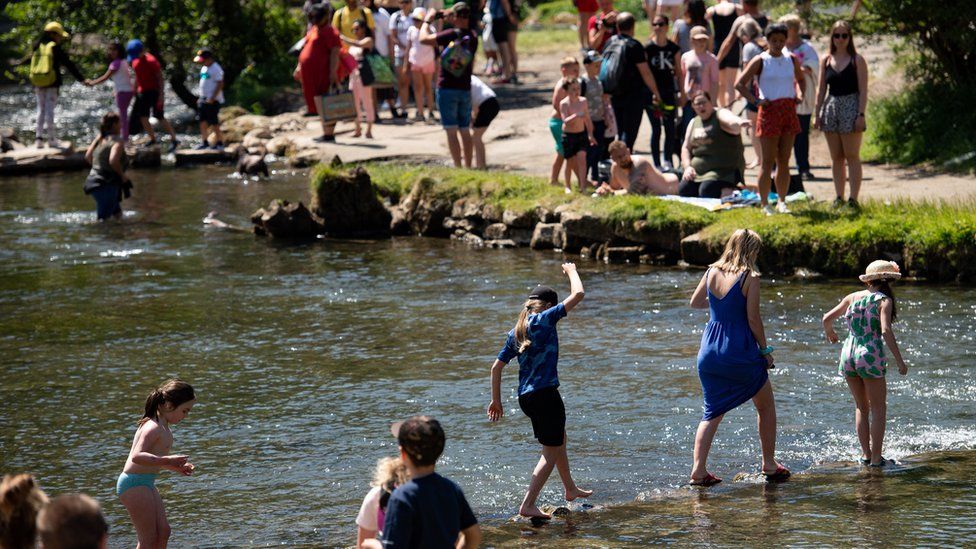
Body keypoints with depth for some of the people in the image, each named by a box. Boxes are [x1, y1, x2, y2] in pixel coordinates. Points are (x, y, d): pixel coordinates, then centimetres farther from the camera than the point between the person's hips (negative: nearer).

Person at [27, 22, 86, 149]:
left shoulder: (37, 47, 6)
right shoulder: (55, 48, -8)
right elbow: (69, 65, -6)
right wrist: (81, 79, -1)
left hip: (38, 84, 4)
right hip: (52, 84, -4)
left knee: (41, 109, 11)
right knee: (50, 109, -1)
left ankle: (38, 138, 6)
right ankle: (52, 139, 2)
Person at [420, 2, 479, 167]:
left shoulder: (452, 34, -14)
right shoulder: (473, 37, 2)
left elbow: (424, 38, -14)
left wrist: (427, 21, 2)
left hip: (447, 88, -5)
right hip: (465, 89, 5)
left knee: (451, 131, -5)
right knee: (465, 131, 12)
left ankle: (458, 167, -10)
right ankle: (468, 167, 14)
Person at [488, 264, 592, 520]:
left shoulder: (516, 332, 11)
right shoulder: (545, 320, -9)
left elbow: (496, 367, 12)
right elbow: (578, 294, -8)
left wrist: (496, 400, 19)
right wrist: (571, 271, 10)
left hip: (525, 397, 8)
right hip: (545, 393, -8)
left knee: (558, 439, 29)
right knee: (551, 453, 0)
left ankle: (570, 488, 45)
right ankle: (528, 505, -8)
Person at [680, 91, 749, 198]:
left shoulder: (720, 115, -8)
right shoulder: (694, 123, 14)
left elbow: (732, 121, -31)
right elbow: (686, 148, 17)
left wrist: (739, 123, -56)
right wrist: (687, 166, -1)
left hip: (724, 169, -7)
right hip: (697, 170, 7)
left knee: (706, 191, -29)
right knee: (684, 190, -12)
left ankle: (730, 190, 1)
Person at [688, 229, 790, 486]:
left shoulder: (711, 272, 4)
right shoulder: (750, 278, -11)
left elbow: (694, 302, 17)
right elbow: (753, 318, -13)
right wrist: (765, 350, -2)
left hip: (710, 349, 5)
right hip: (740, 350, -5)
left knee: (712, 412, 11)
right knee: (766, 406, 16)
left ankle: (699, 469, -4)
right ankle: (770, 465, 20)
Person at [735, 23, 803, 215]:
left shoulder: (791, 60, 10)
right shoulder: (761, 61, -3)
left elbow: (800, 79, 28)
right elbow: (739, 84, -4)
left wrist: (799, 94, 9)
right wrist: (756, 100, -12)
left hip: (789, 111, 5)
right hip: (769, 111, -5)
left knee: (784, 161, 7)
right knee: (768, 161, -4)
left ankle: (782, 201, 14)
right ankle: (765, 204, -1)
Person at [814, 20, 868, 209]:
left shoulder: (857, 60, -3)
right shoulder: (826, 60, 9)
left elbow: (863, 90, -6)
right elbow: (821, 89, 12)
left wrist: (861, 115, -14)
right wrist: (817, 113, 6)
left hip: (851, 108, -5)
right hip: (831, 108, 5)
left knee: (852, 156, -5)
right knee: (836, 157, 8)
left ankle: (853, 198, -5)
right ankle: (839, 197, 13)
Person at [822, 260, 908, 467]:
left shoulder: (852, 298, 9)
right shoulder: (883, 300, -5)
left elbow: (827, 318, 12)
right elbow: (886, 331, -17)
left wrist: (829, 333, 35)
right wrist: (900, 361, -14)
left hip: (848, 354, 5)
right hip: (870, 357, -5)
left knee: (861, 408, 19)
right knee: (878, 409, 7)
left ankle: (866, 454, 19)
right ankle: (876, 458, 4)